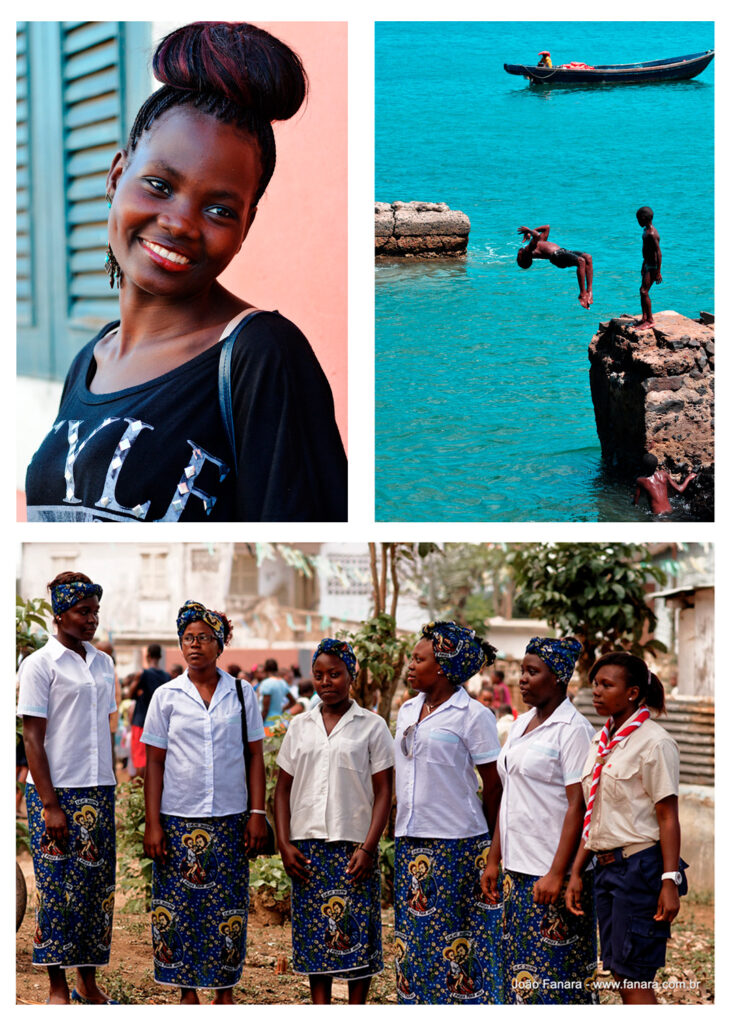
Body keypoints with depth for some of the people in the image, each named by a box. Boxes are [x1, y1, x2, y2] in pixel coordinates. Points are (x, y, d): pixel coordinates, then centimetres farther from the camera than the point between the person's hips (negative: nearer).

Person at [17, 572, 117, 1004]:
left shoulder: (104, 664, 12)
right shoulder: (40, 664, -6)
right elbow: (34, 739, -8)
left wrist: (112, 789, 13)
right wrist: (50, 805, -13)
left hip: (99, 791, 6)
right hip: (57, 791, -6)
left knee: (97, 888, 7)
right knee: (58, 890, -2)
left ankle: (89, 982, 15)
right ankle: (57, 988, 6)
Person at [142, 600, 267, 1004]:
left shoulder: (241, 695, 4)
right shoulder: (166, 696, 2)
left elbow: (255, 757, 7)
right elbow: (154, 762, 2)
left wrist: (257, 814, -1)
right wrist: (152, 823, -3)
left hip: (230, 819, 1)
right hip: (179, 819, -1)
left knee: (228, 907, 3)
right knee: (180, 907, 1)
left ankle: (225, 990, 14)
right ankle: (187, 991, 11)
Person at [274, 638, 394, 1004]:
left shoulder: (372, 726, 1)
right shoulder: (300, 726, 10)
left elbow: (383, 792, -2)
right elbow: (283, 789, 12)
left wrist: (368, 847, -11)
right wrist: (284, 843, 1)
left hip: (353, 845, -3)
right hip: (307, 846, 3)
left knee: (356, 930, -3)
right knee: (315, 932, 5)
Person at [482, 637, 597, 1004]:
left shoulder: (573, 729, -11)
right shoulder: (521, 723, 14)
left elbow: (578, 806, -16)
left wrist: (557, 873, -21)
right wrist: (494, 859, 16)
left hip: (552, 871, -8)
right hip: (519, 867, 8)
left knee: (556, 972, -5)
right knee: (522, 965, 10)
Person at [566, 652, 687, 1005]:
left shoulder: (654, 742, -10)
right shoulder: (601, 742, 13)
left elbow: (668, 817, -13)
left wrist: (670, 882, -17)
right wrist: (576, 873, 15)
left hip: (640, 867, -8)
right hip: (607, 867, 8)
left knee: (633, 978, -8)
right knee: (621, 976, 8)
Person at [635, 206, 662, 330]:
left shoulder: (652, 234, -22)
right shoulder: (647, 230, 10)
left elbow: (658, 253, -24)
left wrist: (658, 272, -25)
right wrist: (643, 265, 28)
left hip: (653, 266, -10)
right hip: (647, 265, 10)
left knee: (644, 291, -12)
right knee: (642, 291, 13)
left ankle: (650, 320, -6)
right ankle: (644, 318, 22)